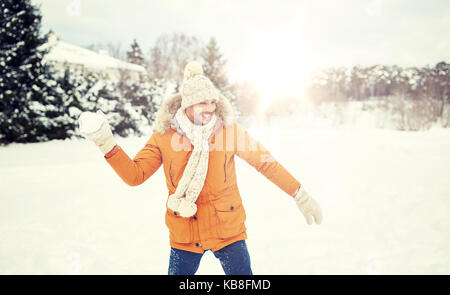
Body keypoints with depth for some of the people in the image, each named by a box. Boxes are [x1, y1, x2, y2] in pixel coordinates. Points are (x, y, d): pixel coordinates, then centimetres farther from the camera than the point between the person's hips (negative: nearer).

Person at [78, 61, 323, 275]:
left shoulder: (228, 129, -5)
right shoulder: (165, 134, -3)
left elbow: (266, 162, 0)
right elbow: (134, 175, -3)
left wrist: (300, 195, 0)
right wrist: (107, 144, -16)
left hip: (228, 231, 0)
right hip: (184, 235, 1)